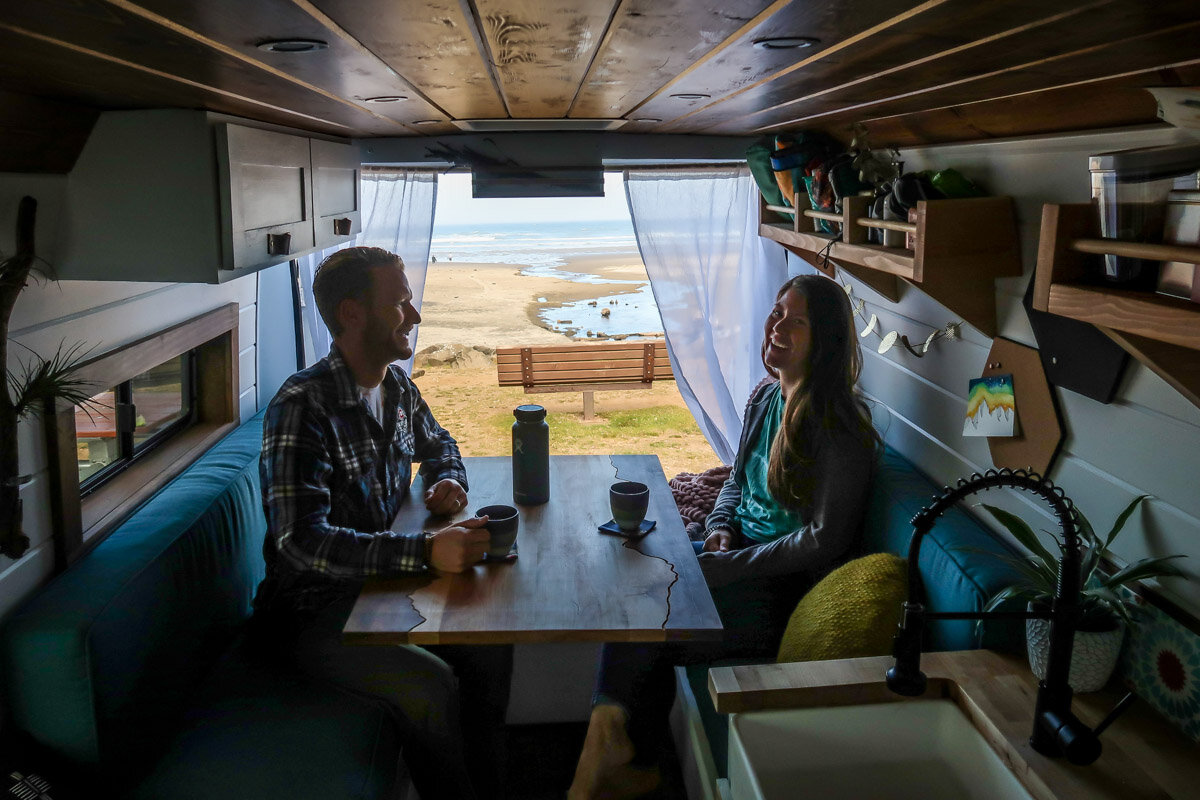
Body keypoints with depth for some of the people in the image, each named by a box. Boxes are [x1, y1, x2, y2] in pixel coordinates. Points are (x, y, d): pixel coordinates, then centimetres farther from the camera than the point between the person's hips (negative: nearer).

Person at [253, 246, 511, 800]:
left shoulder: (398, 388, 3)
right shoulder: (303, 407, -22)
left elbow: (437, 443, 25)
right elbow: (301, 540, -31)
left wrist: (447, 480, 0)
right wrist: (426, 552, -41)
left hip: (380, 581, 7)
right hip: (312, 610, -7)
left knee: (491, 641, -10)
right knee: (430, 686, -24)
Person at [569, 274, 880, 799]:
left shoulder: (840, 431, -18)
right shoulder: (765, 398, 7)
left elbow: (824, 542, -20)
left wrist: (722, 566, -19)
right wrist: (721, 527, -1)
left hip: (786, 592, -8)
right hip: (743, 556, 8)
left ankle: (610, 738, 11)